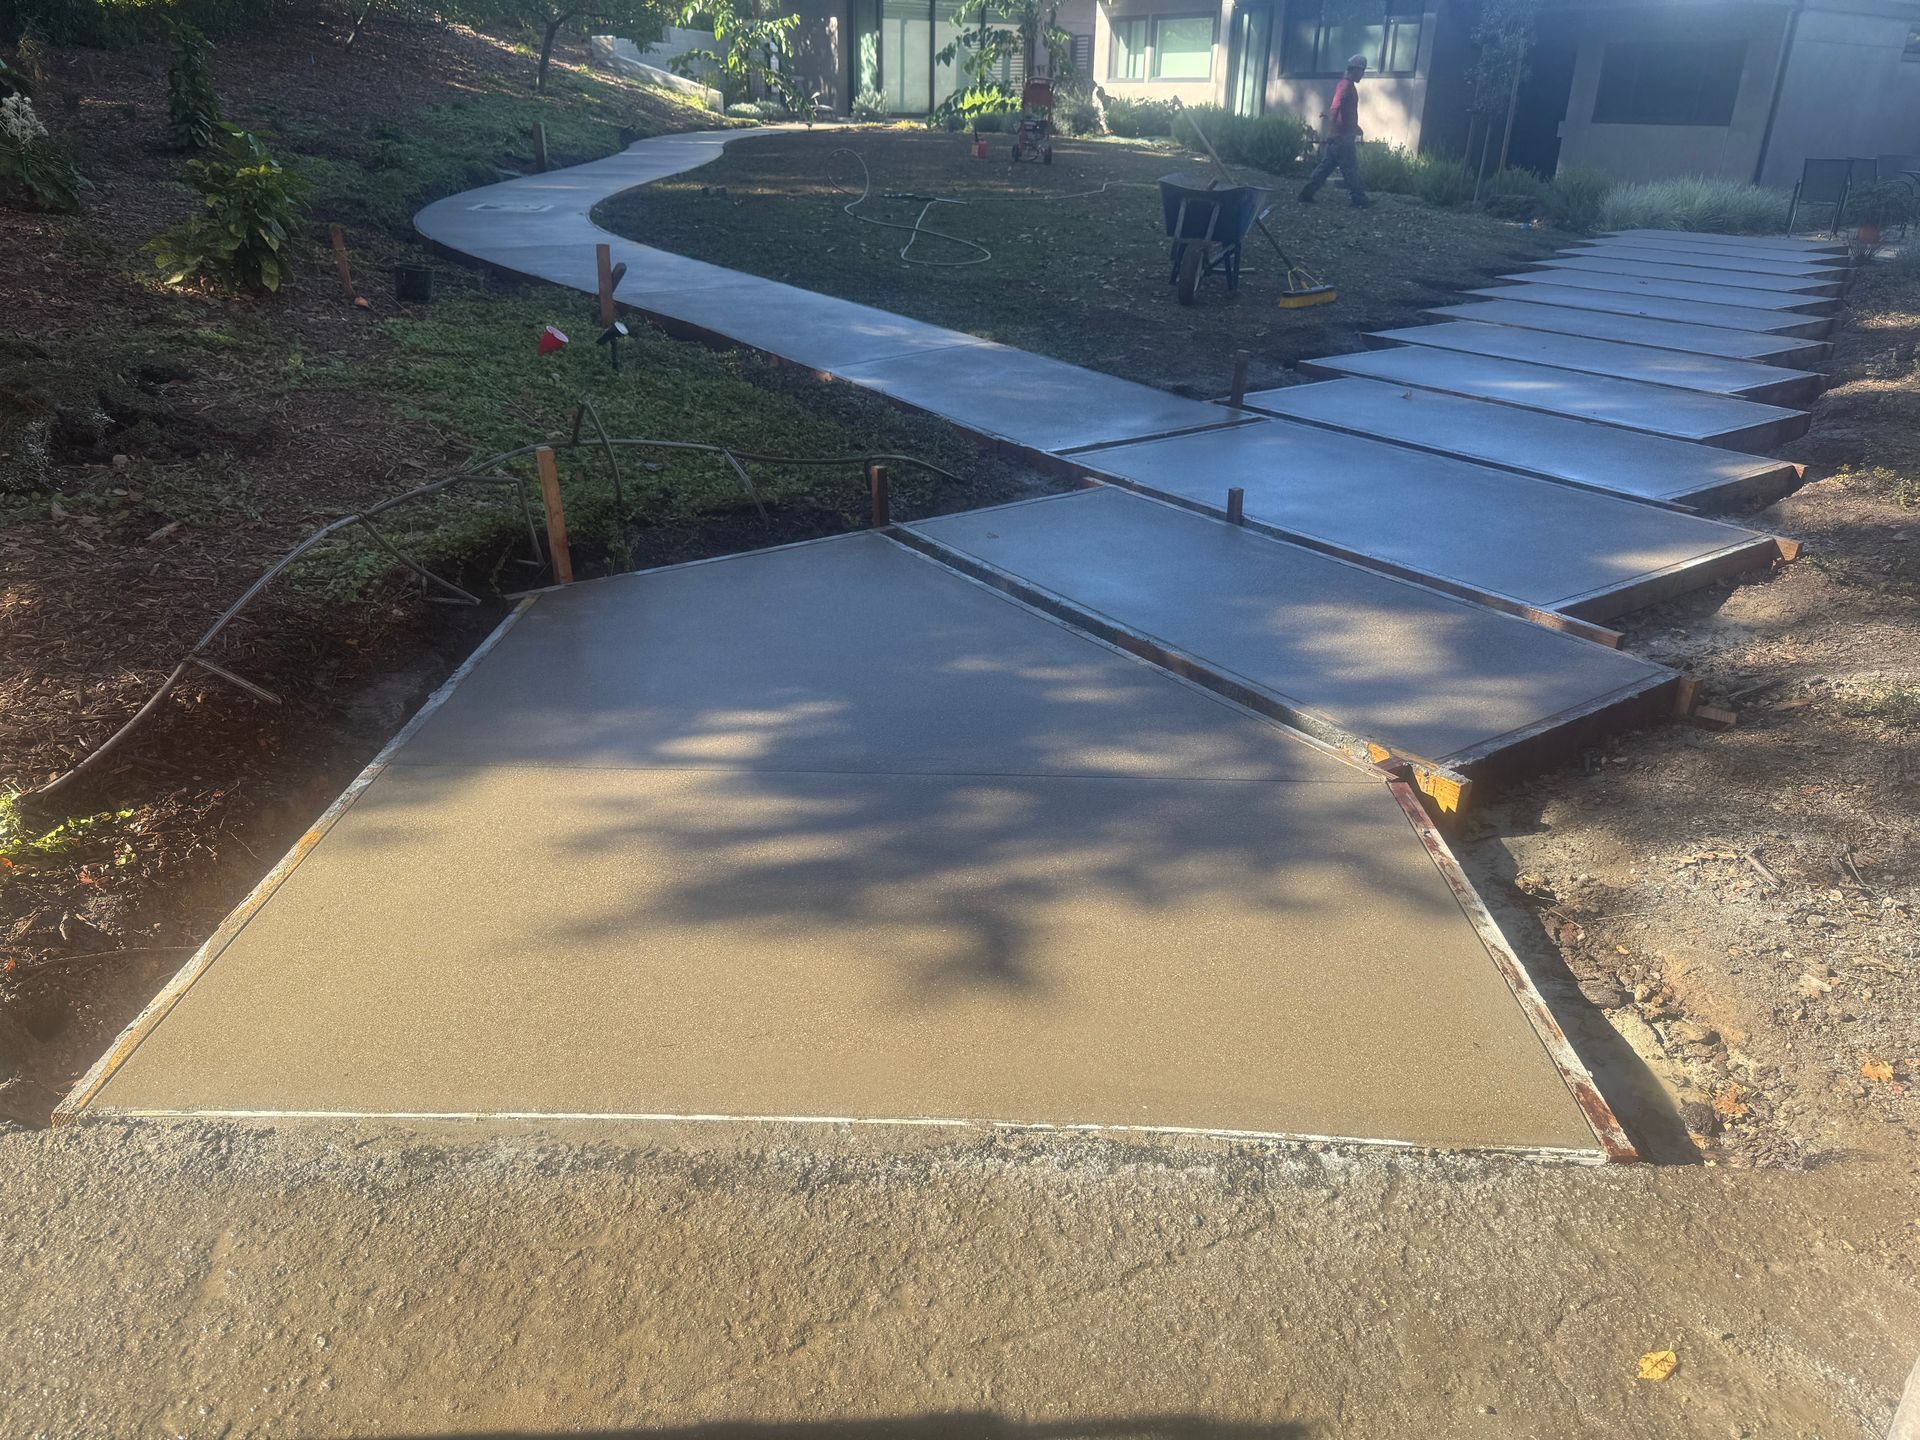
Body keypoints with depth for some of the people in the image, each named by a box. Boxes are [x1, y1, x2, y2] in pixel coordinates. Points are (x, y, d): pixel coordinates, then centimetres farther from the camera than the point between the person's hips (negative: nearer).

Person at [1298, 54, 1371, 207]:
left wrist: (1354, 128, 38)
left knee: (1326, 165, 9)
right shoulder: (1346, 86, -14)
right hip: (1342, 136, -10)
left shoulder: (1346, 85, 18)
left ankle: (1307, 195, 6)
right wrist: (1331, 130, -36)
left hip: (1340, 135, 10)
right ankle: (1359, 200, 1)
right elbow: (1334, 109, -27)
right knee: (1351, 169, -4)